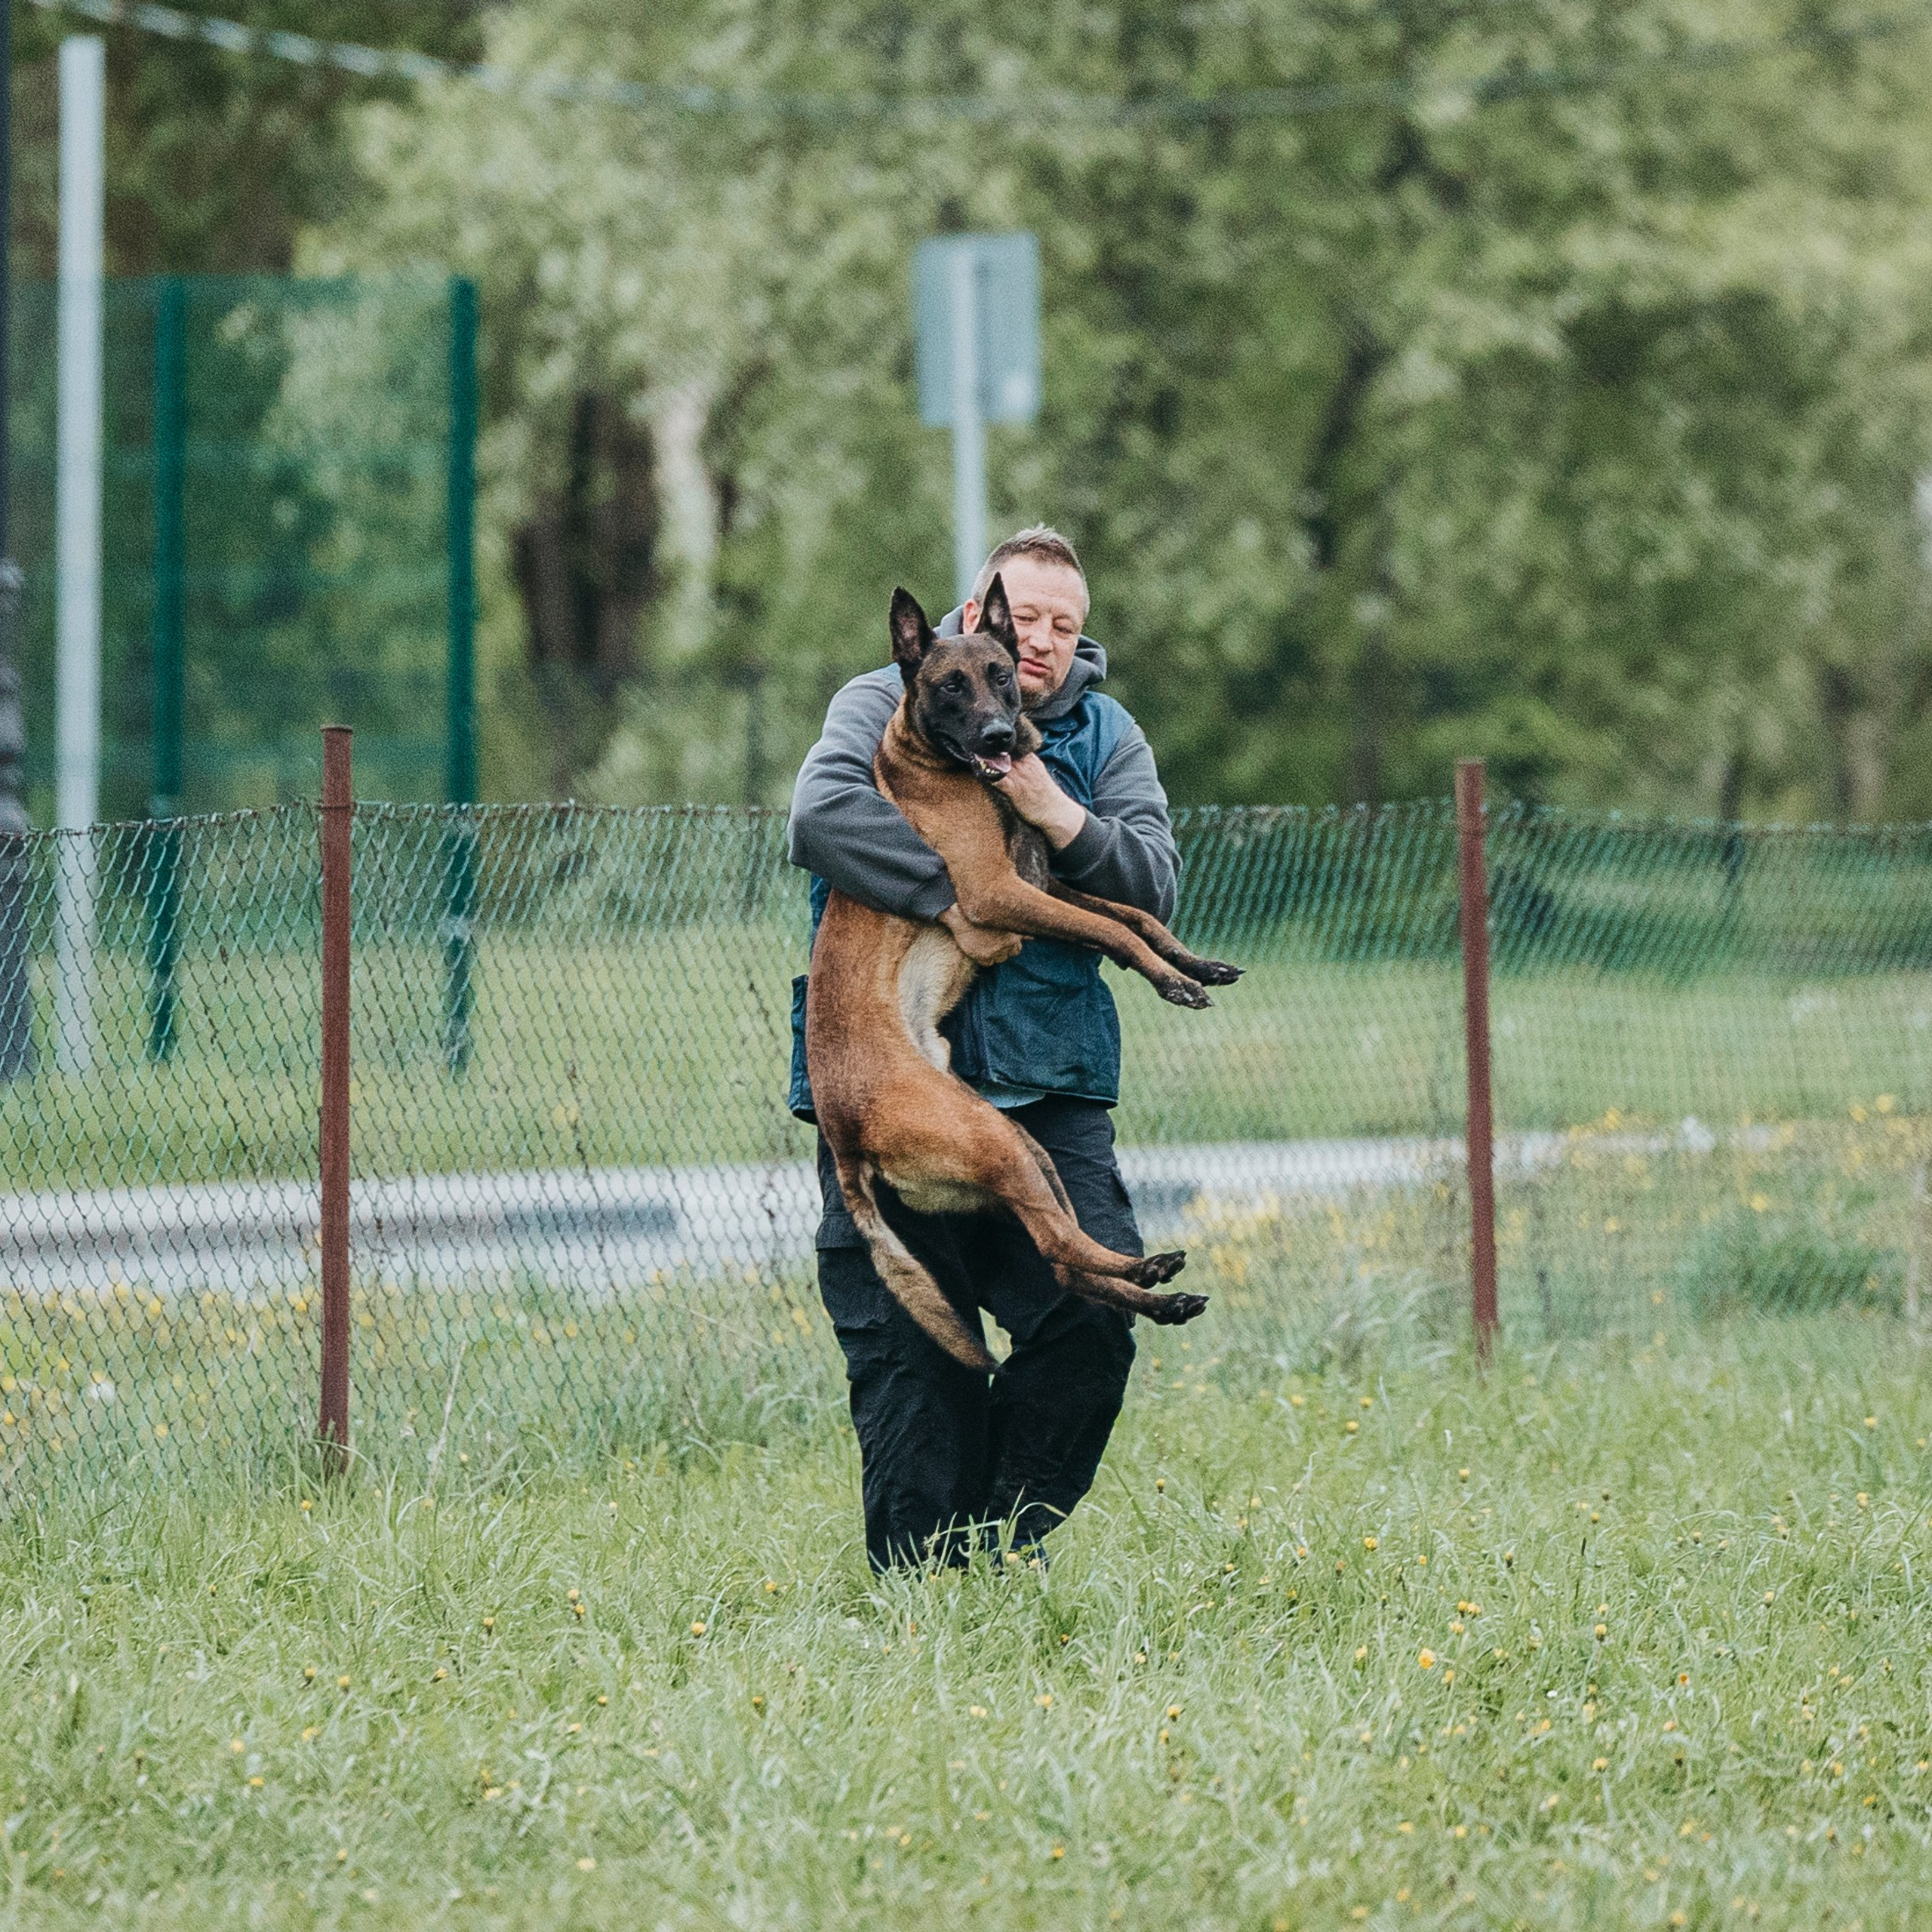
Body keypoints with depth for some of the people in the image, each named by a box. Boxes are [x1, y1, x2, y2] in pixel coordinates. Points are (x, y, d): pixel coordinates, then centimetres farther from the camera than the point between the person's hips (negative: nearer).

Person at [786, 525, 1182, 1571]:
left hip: (1049, 1087, 3)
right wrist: (951, 895, -24)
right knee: (910, 1354, -2)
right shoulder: (886, 704, 2)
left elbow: (1154, 889, 0)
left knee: (1092, 1311, -10)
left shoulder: (1105, 739, 12)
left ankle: (1009, 1544, 7)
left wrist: (1061, 818, -16)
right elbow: (821, 815, -18)